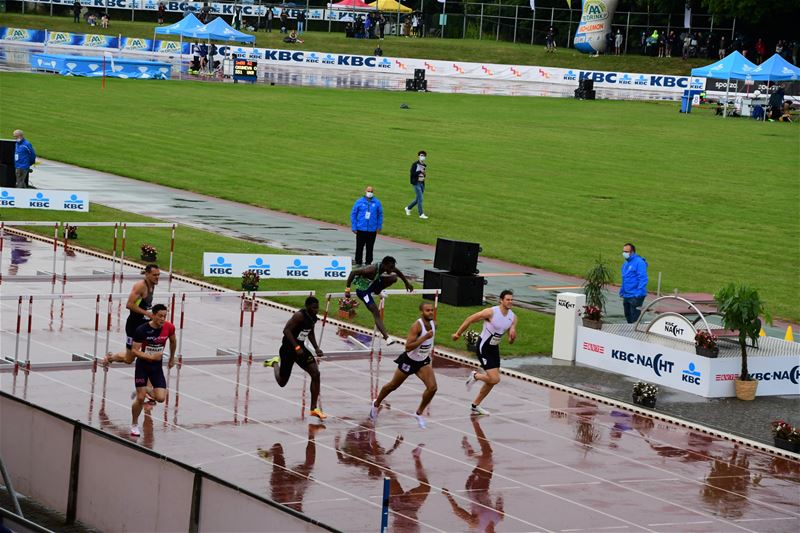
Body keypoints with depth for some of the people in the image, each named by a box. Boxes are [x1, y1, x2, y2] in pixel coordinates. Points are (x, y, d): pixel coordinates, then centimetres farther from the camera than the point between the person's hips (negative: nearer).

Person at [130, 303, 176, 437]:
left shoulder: (169, 328, -10)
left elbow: (172, 341, 12)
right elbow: (134, 350, -17)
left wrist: (172, 358, 23)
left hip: (157, 366, 3)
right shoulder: (142, 330, -20)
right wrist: (151, 357, -29)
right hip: (142, 365, -3)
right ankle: (134, 425, 18)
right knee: (140, 398, -5)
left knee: (161, 398, -8)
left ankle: (148, 393, 26)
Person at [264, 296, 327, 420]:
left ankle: (314, 409, -5)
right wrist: (296, 347, -33)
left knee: (316, 374, -11)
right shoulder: (299, 316, -23)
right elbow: (286, 330, -29)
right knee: (282, 382, 5)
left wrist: (316, 348, 8)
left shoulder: (313, 318, 2)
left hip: (300, 348, 7)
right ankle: (275, 363, 40)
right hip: (288, 348, -7)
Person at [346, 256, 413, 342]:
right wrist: (347, 289, -32)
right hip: (363, 289, -7)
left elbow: (398, 272, 9)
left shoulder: (387, 267, -14)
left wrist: (407, 283, 21)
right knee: (376, 313, -18)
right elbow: (353, 272, -35)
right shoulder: (372, 269, -37)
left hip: (373, 284, 7)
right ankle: (387, 338, -21)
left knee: (394, 278, -7)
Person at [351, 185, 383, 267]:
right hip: (361, 229, -1)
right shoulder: (359, 202, -2)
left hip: (372, 230, 1)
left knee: (370, 248, 9)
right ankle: (358, 262, 12)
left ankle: (368, 263, 18)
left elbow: (380, 215, 8)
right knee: (359, 247, 2)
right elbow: (353, 214, 1)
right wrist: (354, 227, -3)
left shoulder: (377, 202, 1)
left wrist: (379, 227, 3)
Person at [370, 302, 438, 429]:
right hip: (409, 360, -5)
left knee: (432, 387, -14)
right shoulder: (417, 326, -28)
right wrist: (424, 337, -38)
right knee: (393, 386, 15)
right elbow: (408, 347, -34)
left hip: (423, 361, 5)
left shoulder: (433, 324, -5)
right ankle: (376, 404, 42)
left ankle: (419, 413, 6)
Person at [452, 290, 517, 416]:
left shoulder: (513, 317, -2)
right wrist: (458, 333, -3)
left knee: (491, 381, 11)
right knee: (495, 379, -16)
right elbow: (470, 319, -10)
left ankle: (475, 406, 26)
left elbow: (511, 341, 2)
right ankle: (475, 376, 13)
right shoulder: (491, 312, -21)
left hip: (494, 348, 7)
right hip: (484, 347, -7)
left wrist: (513, 336, -22)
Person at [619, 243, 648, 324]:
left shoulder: (639, 262, -13)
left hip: (635, 296, -9)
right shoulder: (625, 264, 15)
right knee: (628, 318, 17)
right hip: (626, 296, 9)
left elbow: (643, 279, -20)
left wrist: (638, 293, -25)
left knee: (635, 319, -8)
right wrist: (622, 291, 19)